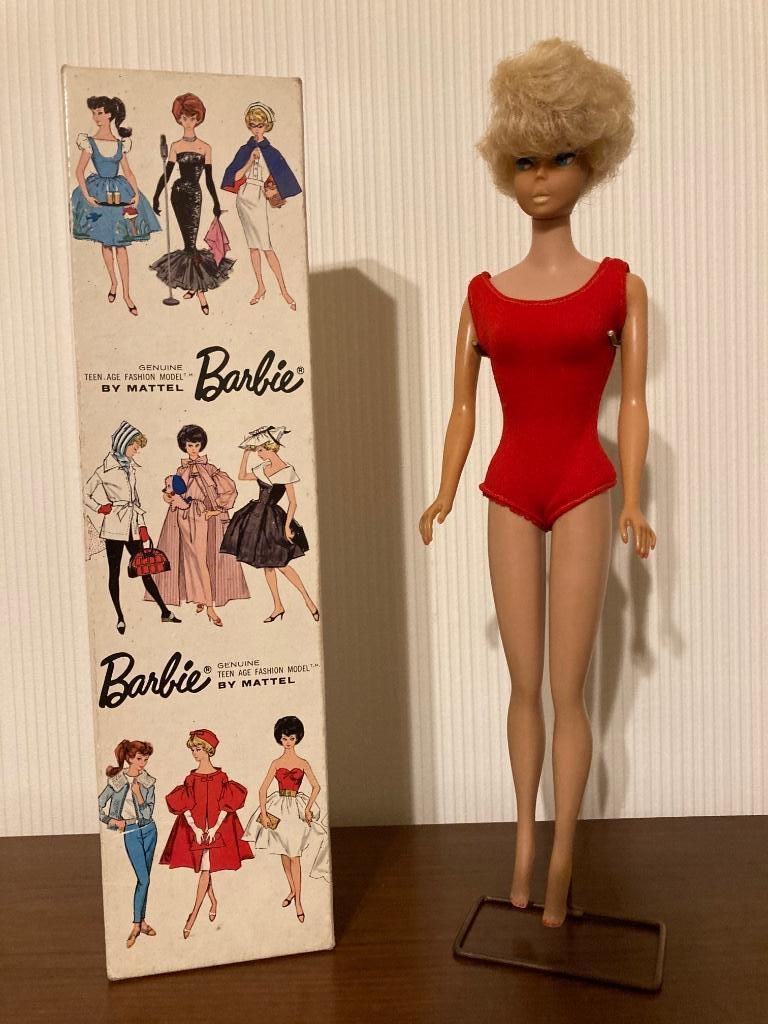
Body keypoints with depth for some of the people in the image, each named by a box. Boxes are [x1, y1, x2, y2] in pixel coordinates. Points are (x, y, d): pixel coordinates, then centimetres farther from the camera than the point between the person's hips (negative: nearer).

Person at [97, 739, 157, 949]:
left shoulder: (148, 781, -2)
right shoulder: (116, 780, -10)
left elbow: (148, 814, -5)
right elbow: (99, 806, -3)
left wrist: (138, 795, -17)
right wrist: (113, 821, -10)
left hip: (149, 830, 4)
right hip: (130, 832, -3)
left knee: (145, 878, 10)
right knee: (143, 879, -8)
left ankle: (142, 920, 22)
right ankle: (137, 925, 3)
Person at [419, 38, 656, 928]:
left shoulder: (620, 285, 1)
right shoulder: (483, 293, 6)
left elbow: (632, 403, -1)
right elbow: (462, 407, 6)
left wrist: (631, 501, -10)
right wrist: (445, 496, -4)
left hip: (582, 491, -2)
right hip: (509, 494, 2)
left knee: (567, 689, 1)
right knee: (523, 684, 10)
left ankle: (560, 863, 17)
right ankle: (524, 844, 27)